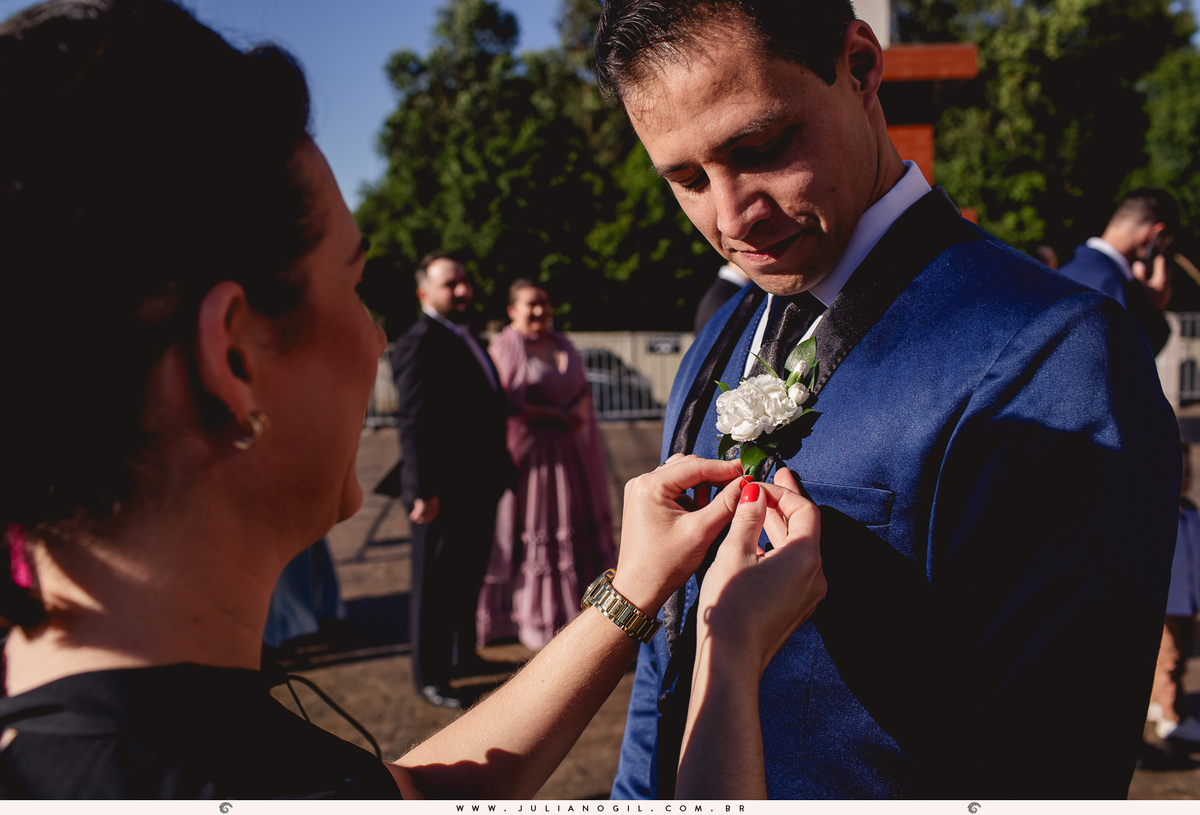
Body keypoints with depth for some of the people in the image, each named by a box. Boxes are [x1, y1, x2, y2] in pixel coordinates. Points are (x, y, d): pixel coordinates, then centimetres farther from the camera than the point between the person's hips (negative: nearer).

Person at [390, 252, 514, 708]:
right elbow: (414, 424, -21)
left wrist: (499, 473, 18)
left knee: (468, 579, 21)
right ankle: (430, 676, 20)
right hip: (443, 491, -9)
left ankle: (463, 656, 38)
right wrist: (423, 491, -24)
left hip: (479, 487, 9)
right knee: (435, 586, 5)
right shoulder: (420, 344, -15)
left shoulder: (465, 339, 15)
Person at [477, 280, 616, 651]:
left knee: (577, 529, 9)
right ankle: (535, 622, 12)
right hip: (530, 456, -7)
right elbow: (506, 406, -15)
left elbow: (583, 389, 13)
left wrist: (581, 411, -10)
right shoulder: (506, 348, -8)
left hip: (571, 453, 7)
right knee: (534, 529, 0)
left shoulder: (562, 344, 13)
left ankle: (575, 610, 21)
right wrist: (558, 416, -15)